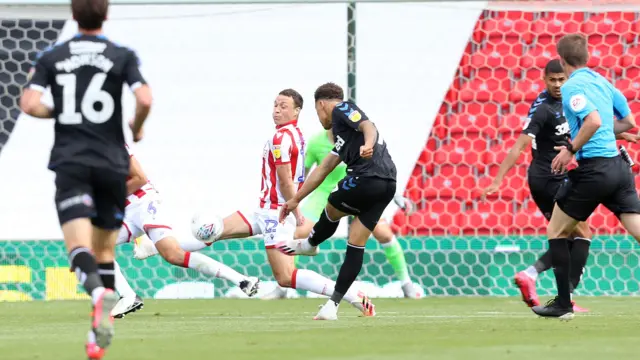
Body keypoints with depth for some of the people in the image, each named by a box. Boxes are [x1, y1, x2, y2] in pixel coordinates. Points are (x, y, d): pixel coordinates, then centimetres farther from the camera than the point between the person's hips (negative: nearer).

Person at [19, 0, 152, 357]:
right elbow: (145, 100, -12)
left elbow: (29, 103, -7)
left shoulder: (52, 58, 5)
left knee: (79, 247, -12)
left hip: (70, 163, -1)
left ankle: (98, 292, -43)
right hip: (112, 163, 1)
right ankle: (101, 327, 8)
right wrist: (137, 128, 9)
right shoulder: (123, 56, 2)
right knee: (104, 250, 14)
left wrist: (54, 112, 14)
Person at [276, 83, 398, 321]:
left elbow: (368, 126, -13)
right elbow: (322, 171, 39)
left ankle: (310, 244, 47)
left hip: (366, 177, -9)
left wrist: (368, 145, -35)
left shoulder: (341, 109, 7)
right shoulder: (342, 135, 33)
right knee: (356, 246, 8)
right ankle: (332, 305, 8)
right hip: (387, 186, 9)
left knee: (331, 211, 20)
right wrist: (296, 199, 44)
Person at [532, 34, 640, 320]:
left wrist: (571, 150, -14)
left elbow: (593, 121, -25)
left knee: (556, 232, 11)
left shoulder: (572, 86, -9)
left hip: (593, 169, -7)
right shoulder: (602, 82, 15)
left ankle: (563, 305, 12)